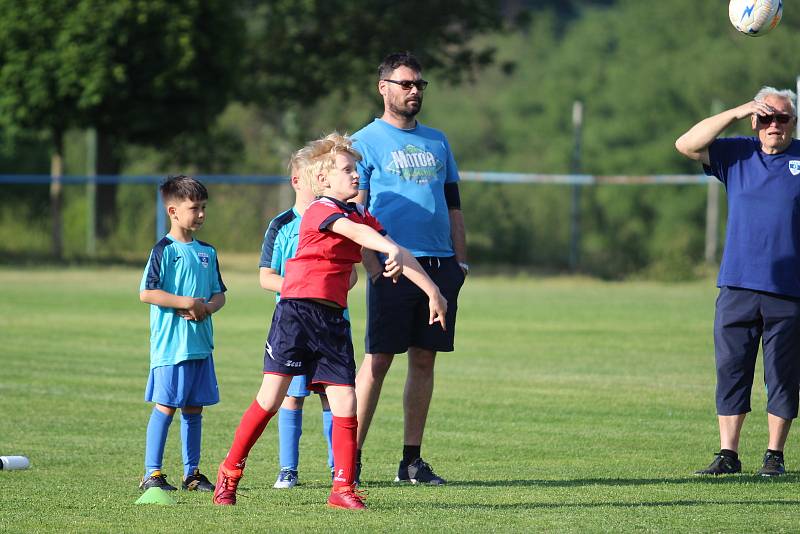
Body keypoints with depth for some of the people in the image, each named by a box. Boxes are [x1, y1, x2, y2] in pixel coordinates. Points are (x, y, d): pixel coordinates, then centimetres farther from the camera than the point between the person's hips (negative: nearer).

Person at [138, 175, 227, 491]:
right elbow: (146, 293, -13)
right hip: (171, 344, -6)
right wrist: (188, 303, -16)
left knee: (194, 408, 9)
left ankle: (192, 472, 16)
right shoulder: (164, 250, -7)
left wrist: (208, 307, -6)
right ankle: (152, 474, -1)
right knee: (166, 407, -6)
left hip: (201, 343, 6)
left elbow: (219, 295, 17)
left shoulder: (207, 252, 14)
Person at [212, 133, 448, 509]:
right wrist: (390, 248, -47)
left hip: (333, 320, 6)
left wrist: (431, 290, 8)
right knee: (271, 397, -5)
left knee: (345, 403, -2)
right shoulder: (320, 211, -10)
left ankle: (343, 488, 4)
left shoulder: (361, 216, 14)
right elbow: (355, 231, -30)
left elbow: (398, 255, 15)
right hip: (296, 312, -6)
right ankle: (229, 473, 9)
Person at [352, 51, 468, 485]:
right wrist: (371, 266, -13)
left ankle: (412, 460, 10)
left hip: (440, 266, 5)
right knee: (378, 359, -7)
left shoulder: (436, 141, 18)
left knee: (424, 360, 6)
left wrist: (460, 259, 12)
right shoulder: (365, 142, 1)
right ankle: (350, 457, -5)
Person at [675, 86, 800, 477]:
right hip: (737, 286, 2)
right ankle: (728, 455, 7)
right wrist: (739, 112, -4)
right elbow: (686, 144, 0)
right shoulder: (736, 154, 10)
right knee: (730, 370, 2)